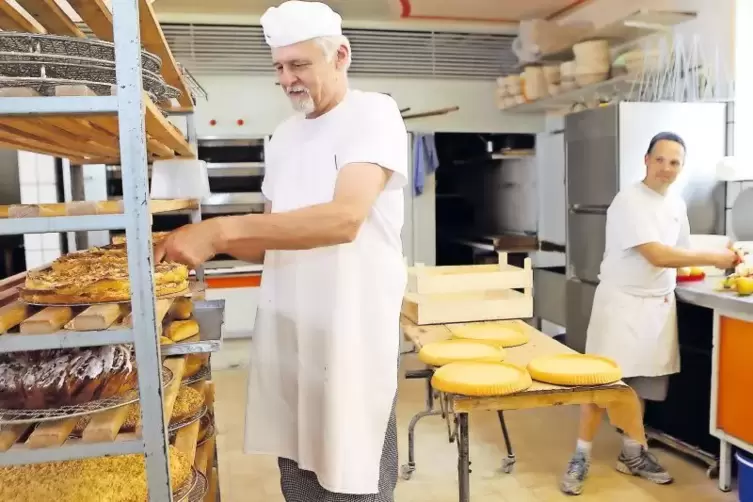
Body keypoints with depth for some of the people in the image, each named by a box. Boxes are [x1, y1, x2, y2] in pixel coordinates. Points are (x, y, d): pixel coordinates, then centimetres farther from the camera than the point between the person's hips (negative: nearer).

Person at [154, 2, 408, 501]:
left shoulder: (374, 113, -8)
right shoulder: (284, 135, 15)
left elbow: (344, 218, -25)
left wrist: (221, 230, -27)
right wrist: (206, 242, 1)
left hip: (351, 331, -6)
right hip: (285, 329, 6)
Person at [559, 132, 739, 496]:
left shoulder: (677, 205, 10)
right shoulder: (629, 201, -15)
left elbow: (678, 252, 16)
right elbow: (657, 255, -21)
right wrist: (714, 258, -16)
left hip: (659, 305, 7)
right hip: (621, 302, -7)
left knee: (641, 383, 13)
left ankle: (631, 455, 27)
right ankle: (581, 458, 8)